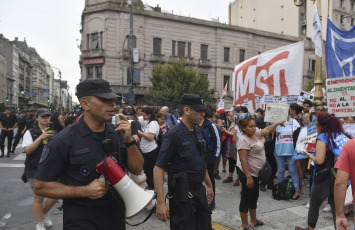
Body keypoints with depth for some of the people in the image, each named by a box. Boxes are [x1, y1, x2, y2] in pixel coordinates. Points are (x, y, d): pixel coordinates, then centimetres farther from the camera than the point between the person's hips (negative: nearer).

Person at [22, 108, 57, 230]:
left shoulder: (53, 133, 10)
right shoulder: (30, 133, -1)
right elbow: (28, 150, -15)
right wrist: (41, 137, -24)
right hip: (34, 170, -4)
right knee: (38, 197, 0)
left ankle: (44, 214, 31)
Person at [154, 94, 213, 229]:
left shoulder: (198, 133, 7)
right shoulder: (174, 134, -17)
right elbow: (158, 168, -20)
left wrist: (209, 186, 20)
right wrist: (160, 201, -25)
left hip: (199, 191, 8)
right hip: (182, 194, -7)